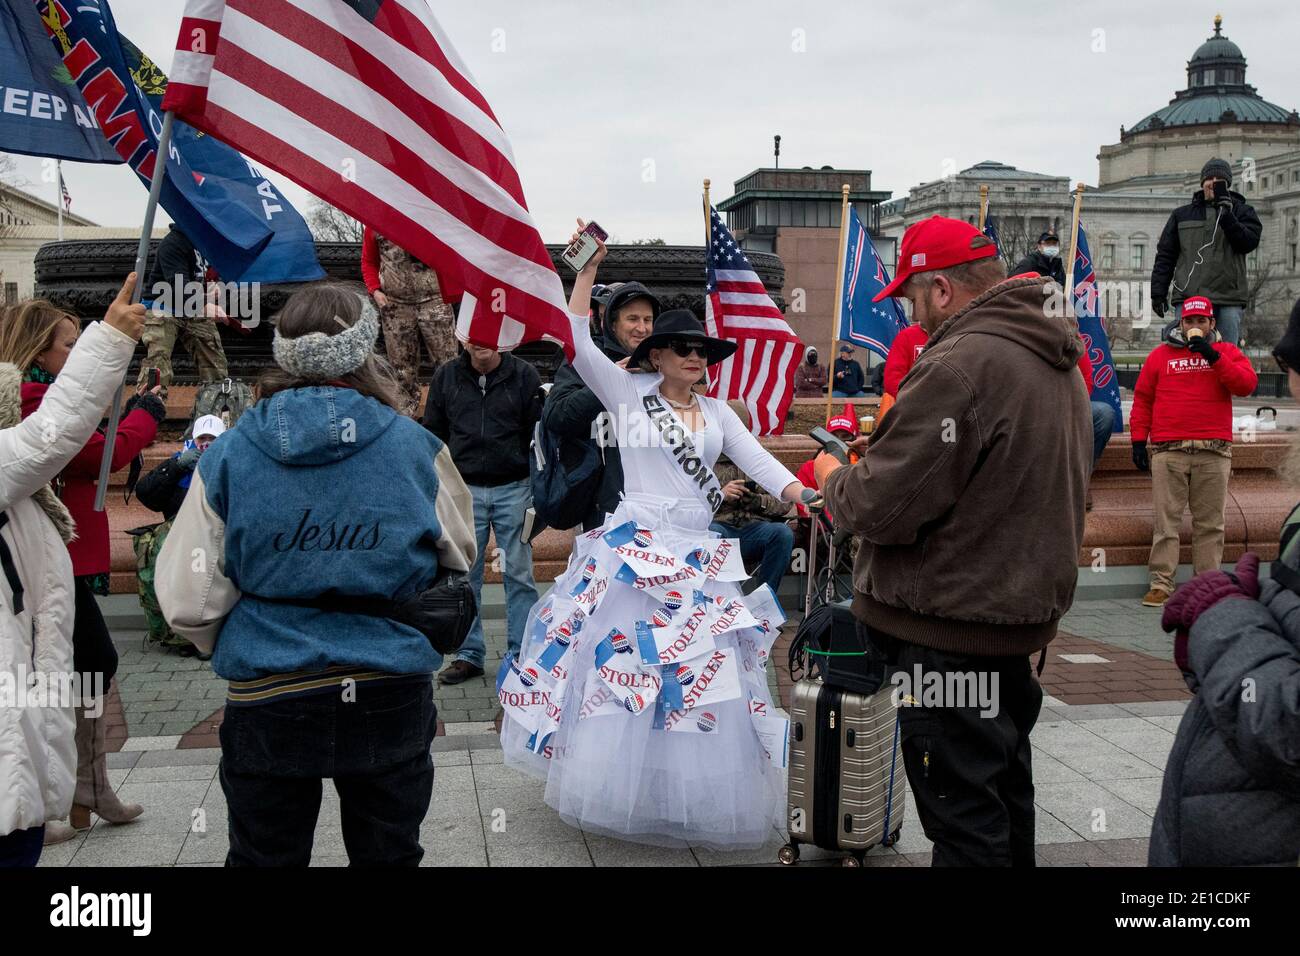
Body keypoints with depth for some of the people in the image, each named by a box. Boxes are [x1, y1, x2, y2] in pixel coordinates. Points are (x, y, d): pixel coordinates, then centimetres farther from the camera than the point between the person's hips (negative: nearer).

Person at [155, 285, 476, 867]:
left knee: (265, 858, 20)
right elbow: (458, 558, 7)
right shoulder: (416, 448, -8)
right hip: (391, 699, 1)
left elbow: (189, 603, -6)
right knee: (389, 855, 19)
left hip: (269, 702, 0)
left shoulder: (227, 456, -9)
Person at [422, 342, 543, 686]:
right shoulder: (446, 377, 7)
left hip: (514, 489, -2)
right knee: (463, 576, 6)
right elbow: (433, 433, 13)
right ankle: (468, 655, 16)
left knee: (518, 575, 3)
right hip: (465, 490, 2)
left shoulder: (524, 376, 1)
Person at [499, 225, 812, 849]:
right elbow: (577, 343, -10)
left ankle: (695, 797, 22)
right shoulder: (629, 394, 0)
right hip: (634, 550, -4)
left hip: (698, 557, 4)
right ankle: (622, 792, 14)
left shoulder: (716, 412, 12)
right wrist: (587, 267, -12)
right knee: (624, 663, -2)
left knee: (702, 674, 6)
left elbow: (758, 461, 4)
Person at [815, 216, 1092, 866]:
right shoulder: (1056, 360, 9)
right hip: (1023, 608, 10)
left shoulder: (959, 366, -23)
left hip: (951, 625, -9)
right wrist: (892, 445, 14)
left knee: (963, 816, 2)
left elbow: (883, 508, -24)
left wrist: (833, 478, -3)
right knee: (1004, 793, 24)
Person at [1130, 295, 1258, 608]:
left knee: (1210, 523, 3)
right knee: (1166, 520, -2)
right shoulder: (1160, 355, 13)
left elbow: (1247, 384, -4)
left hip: (1214, 452, 0)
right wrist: (1138, 440, 3)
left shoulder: (1227, 352, 13)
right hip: (1168, 452, 0)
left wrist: (1213, 356, -12)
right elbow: (1142, 400, 11)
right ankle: (1161, 584, -1)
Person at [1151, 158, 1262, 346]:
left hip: (1229, 299, -1)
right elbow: (1165, 255, 14)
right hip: (1188, 297, 1)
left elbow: (1249, 242, -5)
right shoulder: (1182, 215, 17)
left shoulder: (1242, 212, 13)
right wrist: (1158, 292, 5)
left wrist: (1226, 216, -15)